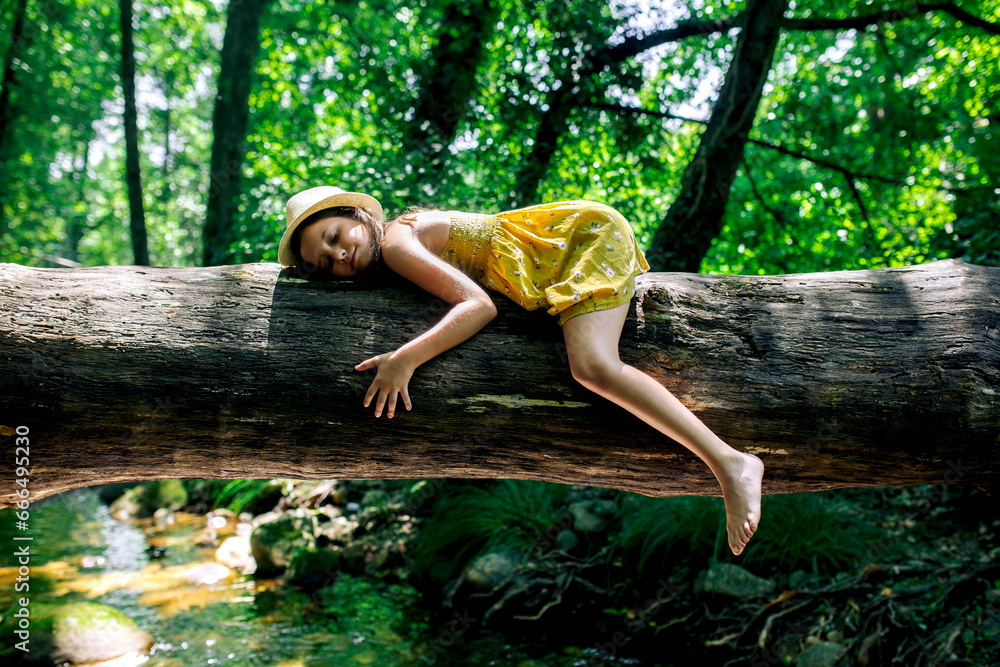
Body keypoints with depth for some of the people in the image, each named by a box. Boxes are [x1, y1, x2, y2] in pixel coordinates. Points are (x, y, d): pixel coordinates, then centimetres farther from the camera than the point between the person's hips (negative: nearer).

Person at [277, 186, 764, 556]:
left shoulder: (397, 242, -17)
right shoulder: (387, 265, 8)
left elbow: (479, 305, -25)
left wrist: (406, 357, -34)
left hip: (586, 229, -10)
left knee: (591, 365, -30)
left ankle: (730, 463, -26)